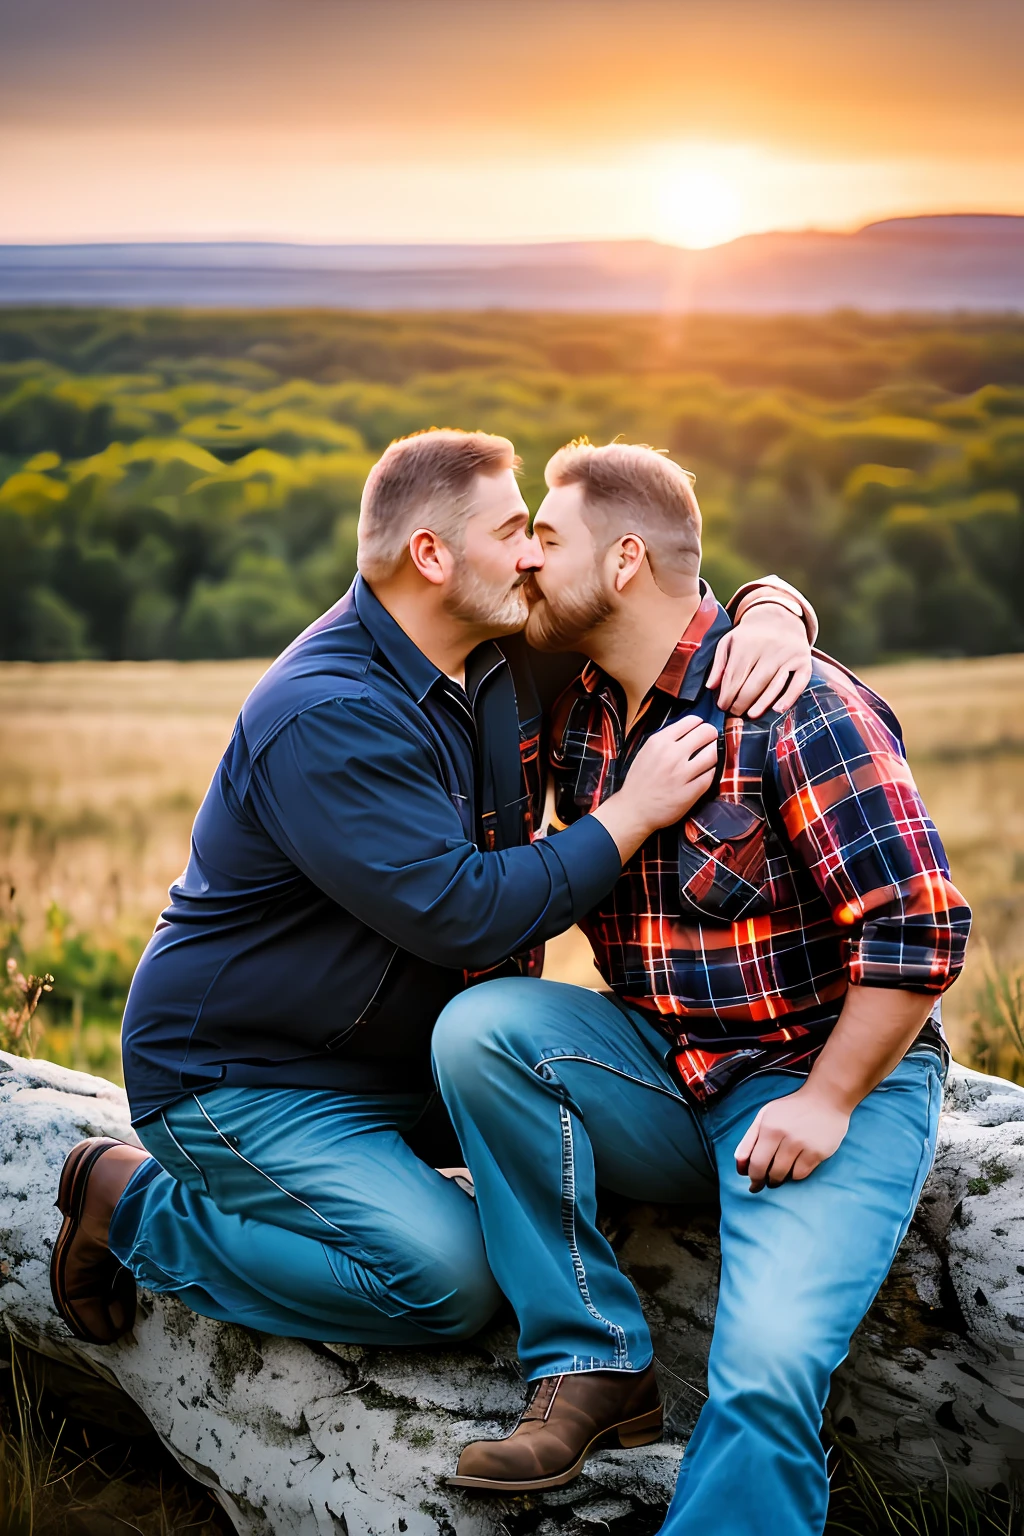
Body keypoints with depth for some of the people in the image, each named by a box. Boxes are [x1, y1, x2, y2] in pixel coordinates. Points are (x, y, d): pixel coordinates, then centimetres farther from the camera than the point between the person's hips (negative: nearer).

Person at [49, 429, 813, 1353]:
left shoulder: (508, 653, -1)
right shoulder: (329, 718, -27)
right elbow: (463, 917, -31)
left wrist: (770, 610, -14)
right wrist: (632, 815, -25)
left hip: (410, 1055, 9)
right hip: (242, 1080, -8)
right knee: (448, 1283, -20)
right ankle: (135, 1205, -3)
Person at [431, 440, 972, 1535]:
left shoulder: (798, 710, -16)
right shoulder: (579, 715, 6)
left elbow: (917, 928, -16)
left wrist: (827, 1104, -16)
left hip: (826, 1081, -6)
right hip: (662, 1076, 6)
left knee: (768, 1371, -26)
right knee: (477, 1025, -20)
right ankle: (593, 1368, -13)